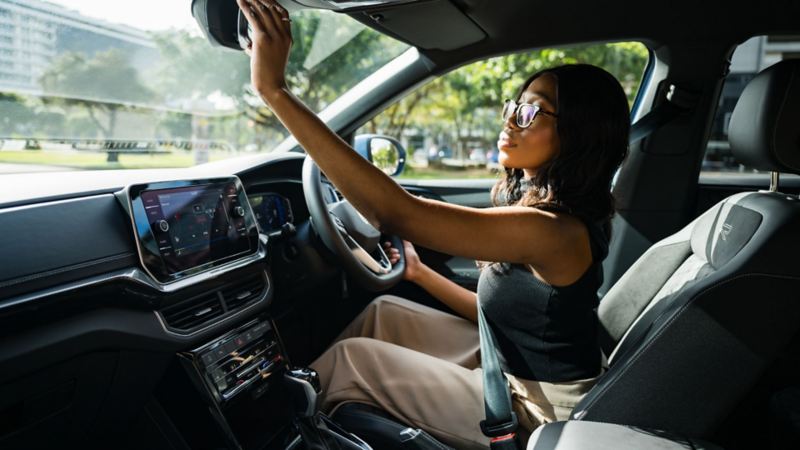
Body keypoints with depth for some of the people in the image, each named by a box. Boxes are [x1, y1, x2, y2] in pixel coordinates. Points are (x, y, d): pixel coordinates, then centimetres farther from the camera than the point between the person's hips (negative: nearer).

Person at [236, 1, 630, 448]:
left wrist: (275, 89, -40)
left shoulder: (554, 229, -30)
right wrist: (419, 272, 9)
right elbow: (499, 307, 7)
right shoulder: (541, 210, 0)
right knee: (384, 311, 8)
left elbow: (396, 211, -39)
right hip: (510, 363, 8)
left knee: (352, 358, -5)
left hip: (538, 411, -8)